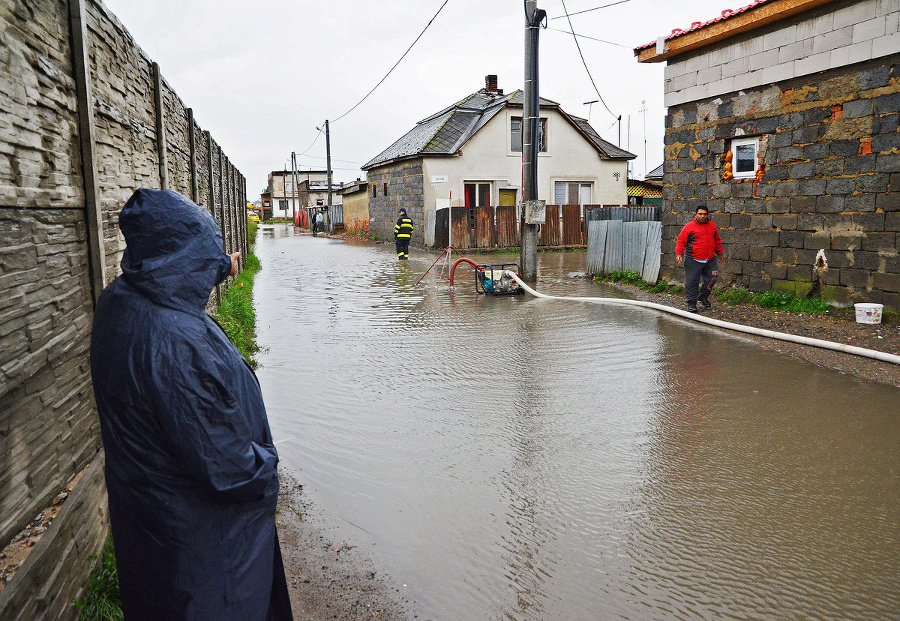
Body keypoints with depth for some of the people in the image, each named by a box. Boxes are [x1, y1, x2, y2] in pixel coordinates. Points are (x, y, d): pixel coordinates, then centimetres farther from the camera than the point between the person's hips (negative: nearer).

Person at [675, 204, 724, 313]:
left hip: (710, 260, 5)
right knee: (692, 282, -2)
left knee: (712, 278, 3)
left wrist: (720, 253, 28)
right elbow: (680, 241, -4)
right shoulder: (689, 227, -4)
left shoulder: (712, 225, 12)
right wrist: (679, 254, -16)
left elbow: (717, 240, 25)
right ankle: (692, 302, 11)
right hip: (693, 260, -4)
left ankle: (703, 296, 25)